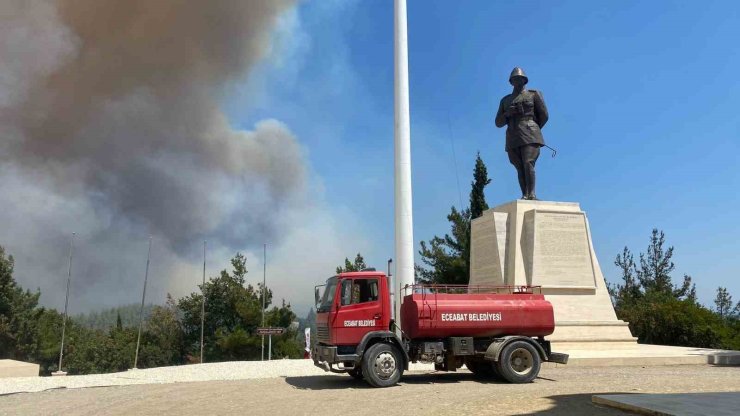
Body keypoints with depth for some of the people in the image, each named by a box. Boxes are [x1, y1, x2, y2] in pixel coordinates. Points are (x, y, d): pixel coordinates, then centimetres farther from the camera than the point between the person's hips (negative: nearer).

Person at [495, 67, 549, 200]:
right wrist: (507, 114, -1)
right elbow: (498, 123, 18)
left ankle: (531, 194, -26)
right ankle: (525, 196, -8)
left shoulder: (534, 94, 14)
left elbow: (544, 115, 11)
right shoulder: (505, 100, 23)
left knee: (528, 164, -20)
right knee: (520, 168, -3)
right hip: (513, 139, 4)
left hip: (529, 136, -4)